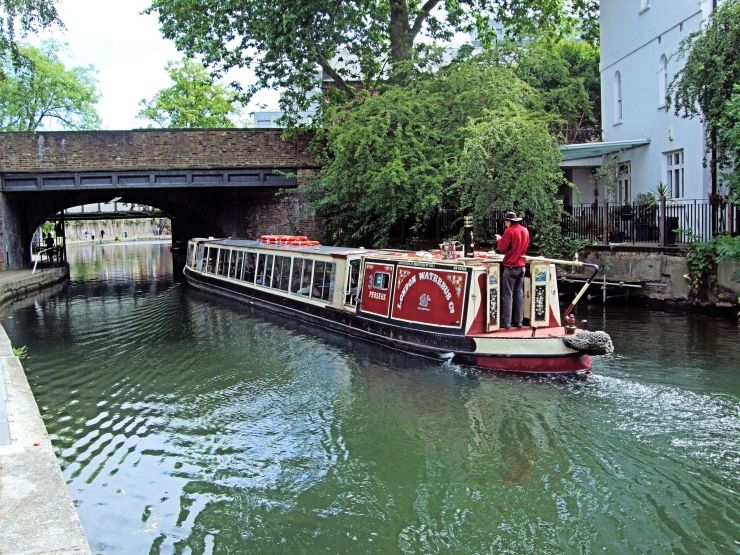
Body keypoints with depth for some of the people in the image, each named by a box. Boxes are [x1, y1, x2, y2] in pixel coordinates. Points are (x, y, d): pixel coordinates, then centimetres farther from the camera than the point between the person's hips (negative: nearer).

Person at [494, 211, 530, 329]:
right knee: (519, 293, 10)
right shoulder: (525, 230, 8)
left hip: (510, 267, -7)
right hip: (521, 266, 7)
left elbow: (501, 248, -11)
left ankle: (506, 322, -2)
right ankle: (518, 321, 11)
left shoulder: (509, 231, -14)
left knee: (507, 295, -2)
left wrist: (499, 239, 8)